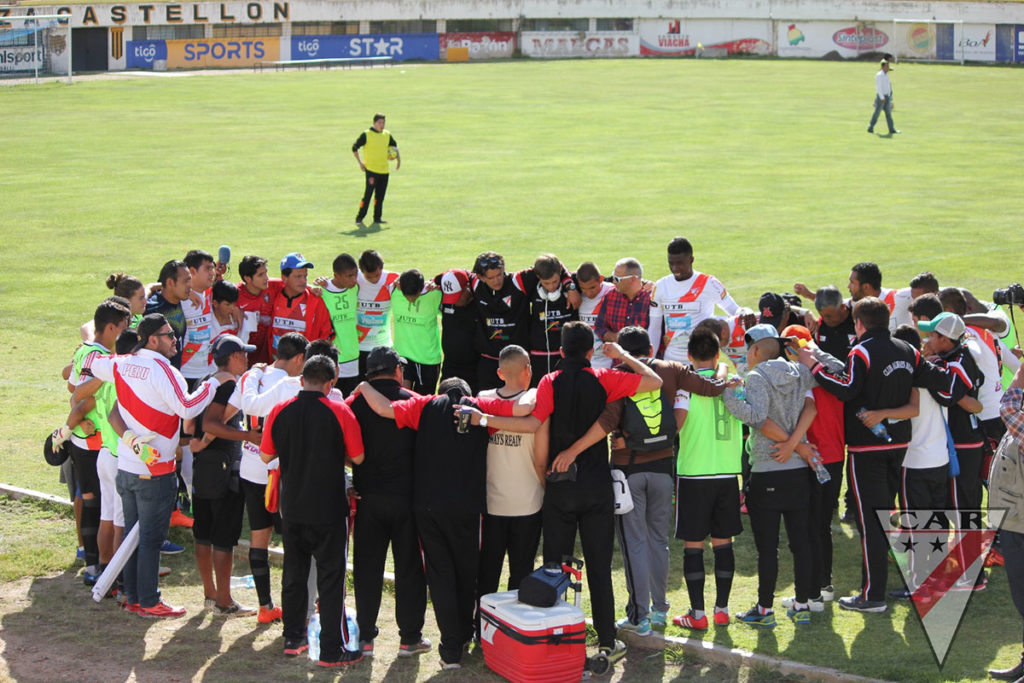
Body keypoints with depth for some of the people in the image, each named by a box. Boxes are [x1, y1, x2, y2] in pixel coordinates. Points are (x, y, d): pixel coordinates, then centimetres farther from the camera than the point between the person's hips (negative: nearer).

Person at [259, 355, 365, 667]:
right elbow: (357, 457, -6)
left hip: (292, 508, 3)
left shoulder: (280, 412, -3)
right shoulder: (339, 412, -12)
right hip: (329, 509, -3)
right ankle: (332, 649, 1)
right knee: (331, 577, 1)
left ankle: (293, 639, 23)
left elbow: (266, 455, 6)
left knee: (294, 574, 16)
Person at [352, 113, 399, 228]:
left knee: (380, 196, 10)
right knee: (368, 194, -11)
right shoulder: (366, 134, -5)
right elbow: (354, 147, -1)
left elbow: (395, 148, 25)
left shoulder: (387, 135, 10)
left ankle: (377, 218, 20)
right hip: (371, 170, -6)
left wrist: (398, 160, 14)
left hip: (384, 170, 6)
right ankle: (359, 219, -8)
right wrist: (360, 162, -6)